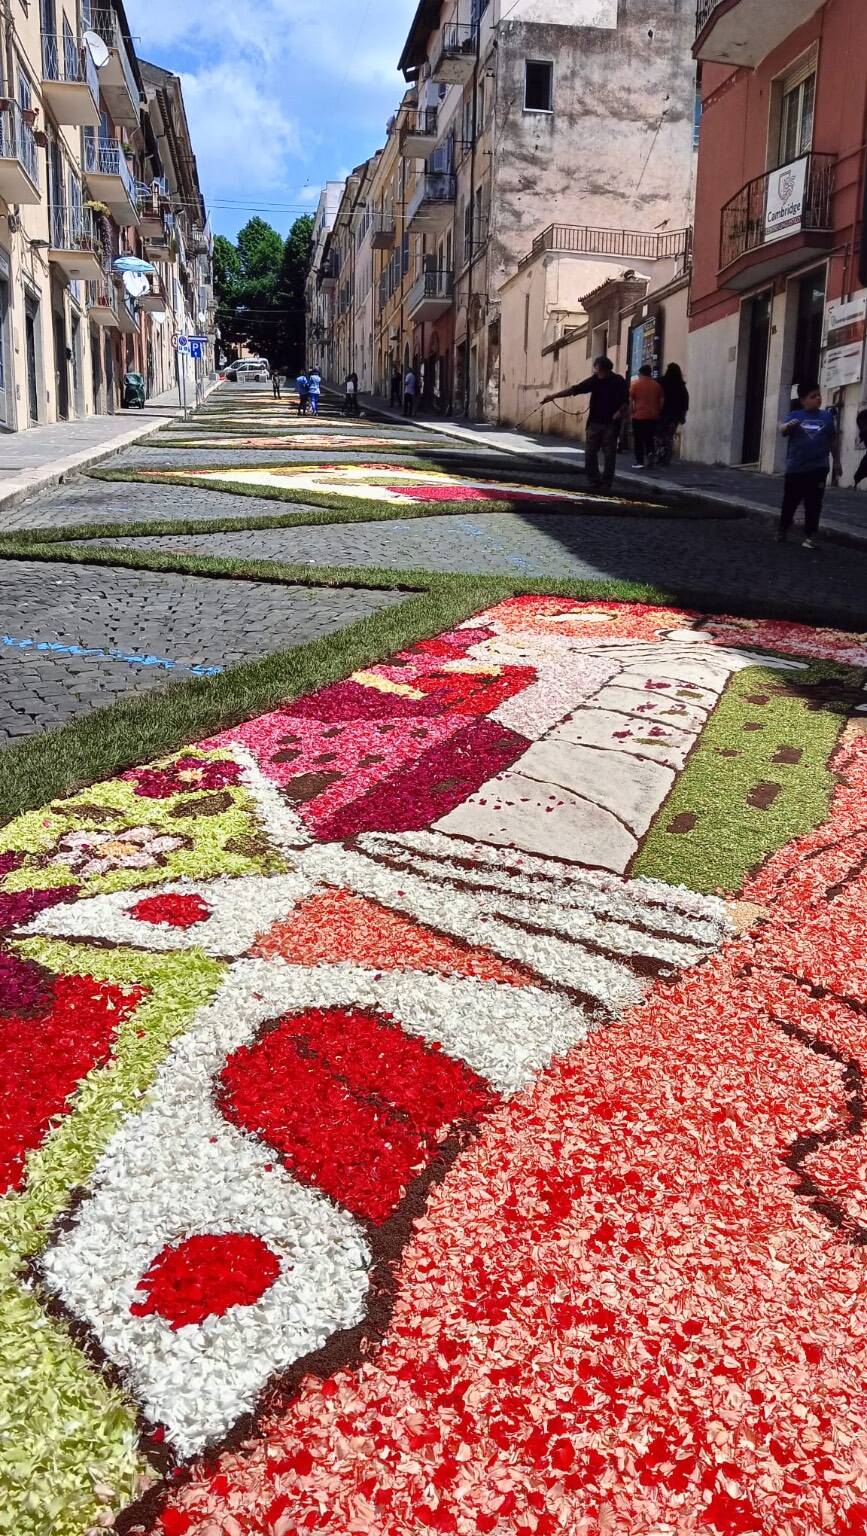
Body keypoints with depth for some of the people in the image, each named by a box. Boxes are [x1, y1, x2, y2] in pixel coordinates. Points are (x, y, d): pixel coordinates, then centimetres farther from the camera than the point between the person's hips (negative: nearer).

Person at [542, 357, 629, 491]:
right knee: (590, 453, 0)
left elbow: (625, 402, 1)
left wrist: (620, 412, -20)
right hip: (594, 422, 3)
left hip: (610, 425, -3)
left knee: (609, 455, -2)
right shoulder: (595, 380, 4)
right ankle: (594, 482, 10)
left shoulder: (619, 381, -4)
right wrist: (553, 396, -4)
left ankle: (606, 484, 6)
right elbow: (574, 389, 1)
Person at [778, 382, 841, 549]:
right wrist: (788, 425, -38)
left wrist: (836, 461, 16)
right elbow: (782, 430, -16)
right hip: (795, 468, 0)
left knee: (813, 504, -1)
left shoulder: (827, 417, 6)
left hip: (818, 468, 1)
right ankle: (783, 529, 29)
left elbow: (833, 440, 14)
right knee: (790, 501, 10)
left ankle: (810, 535, 5)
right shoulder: (795, 415, 0)